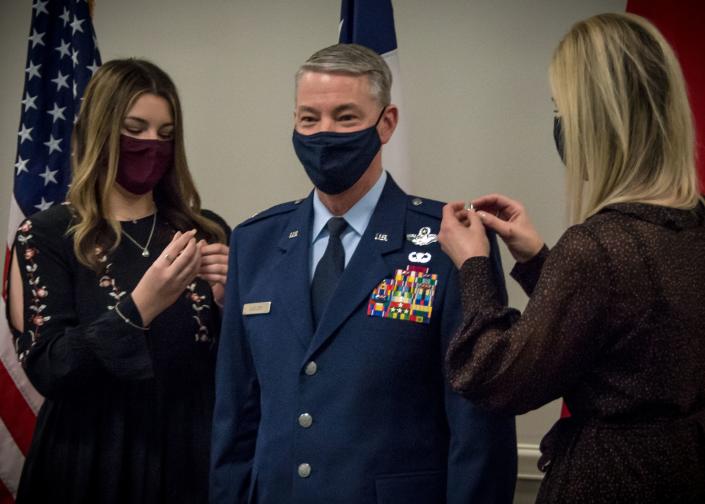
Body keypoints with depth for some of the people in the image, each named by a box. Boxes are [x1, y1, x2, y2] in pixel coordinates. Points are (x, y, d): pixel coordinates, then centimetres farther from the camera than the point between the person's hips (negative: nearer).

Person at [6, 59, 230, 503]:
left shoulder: (205, 231, 1)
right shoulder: (48, 235, -5)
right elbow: (46, 370, -14)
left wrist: (228, 300, -16)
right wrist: (140, 307, -25)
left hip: (191, 460, 3)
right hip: (95, 465, -2)